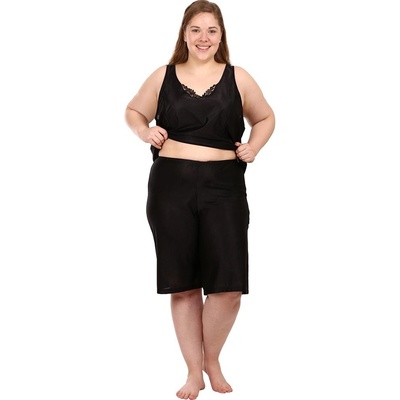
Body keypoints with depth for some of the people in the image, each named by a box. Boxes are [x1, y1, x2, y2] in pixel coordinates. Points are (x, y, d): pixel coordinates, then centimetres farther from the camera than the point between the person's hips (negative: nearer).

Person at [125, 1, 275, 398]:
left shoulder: (238, 79, 5)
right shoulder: (163, 76, 7)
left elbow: (265, 118, 20)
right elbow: (133, 111, 21)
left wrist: (253, 147, 2)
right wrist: (144, 131, 0)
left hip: (223, 187, 0)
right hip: (171, 186, 1)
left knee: (228, 284, -6)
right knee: (183, 284, 6)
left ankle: (212, 360, 21)